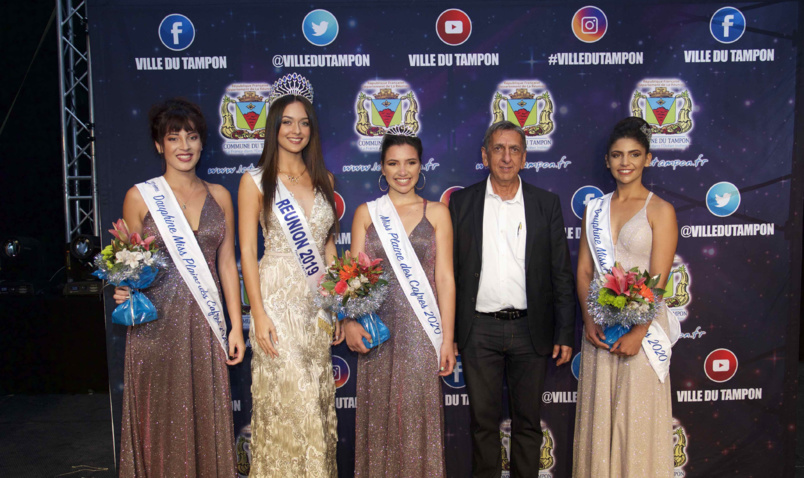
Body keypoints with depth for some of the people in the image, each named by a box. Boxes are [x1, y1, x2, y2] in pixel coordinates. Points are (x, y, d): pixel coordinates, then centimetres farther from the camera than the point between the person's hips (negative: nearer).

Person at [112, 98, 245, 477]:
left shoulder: (219, 196, 7)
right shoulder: (140, 196, 0)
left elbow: (227, 263, 8)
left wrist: (236, 326, 5)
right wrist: (124, 289, -17)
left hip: (205, 324, 2)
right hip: (156, 323, -2)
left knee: (206, 417, 8)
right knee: (160, 419, 6)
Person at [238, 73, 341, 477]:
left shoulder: (323, 180, 11)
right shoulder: (255, 181, -2)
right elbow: (247, 252, -5)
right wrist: (258, 314, -12)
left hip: (318, 303, 4)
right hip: (278, 300, -4)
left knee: (318, 399, 10)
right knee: (286, 400, -1)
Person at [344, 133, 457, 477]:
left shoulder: (436, 213, 6)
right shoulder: (366, 213, 9)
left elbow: (444, 277, 1)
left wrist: (447, 338, -4)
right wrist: (350, 321, -13)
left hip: (420, 330, -1)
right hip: (378, 329, 1)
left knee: (418, 415, 1)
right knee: (379, 415, 7)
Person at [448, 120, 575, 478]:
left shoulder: (547, 204, 3)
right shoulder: (461, 202, 2)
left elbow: (561, 273, 4)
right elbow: (448, 270, 2)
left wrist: (565, 333, 0)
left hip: (530, 330, 1)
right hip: (479, 330, 0)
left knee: (528, 422, 12)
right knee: (483, 421, 11)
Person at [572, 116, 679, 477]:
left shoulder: (660, 210, -3)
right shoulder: (595, 208, 9)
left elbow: (658, 281, -9)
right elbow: (583, 271, 7)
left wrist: (638, 331, -16)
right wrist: (589, 321, -6)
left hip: (641, 325, -4)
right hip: (599, 326, 4)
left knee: (637, 418, 3)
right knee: (598, 416, 11)